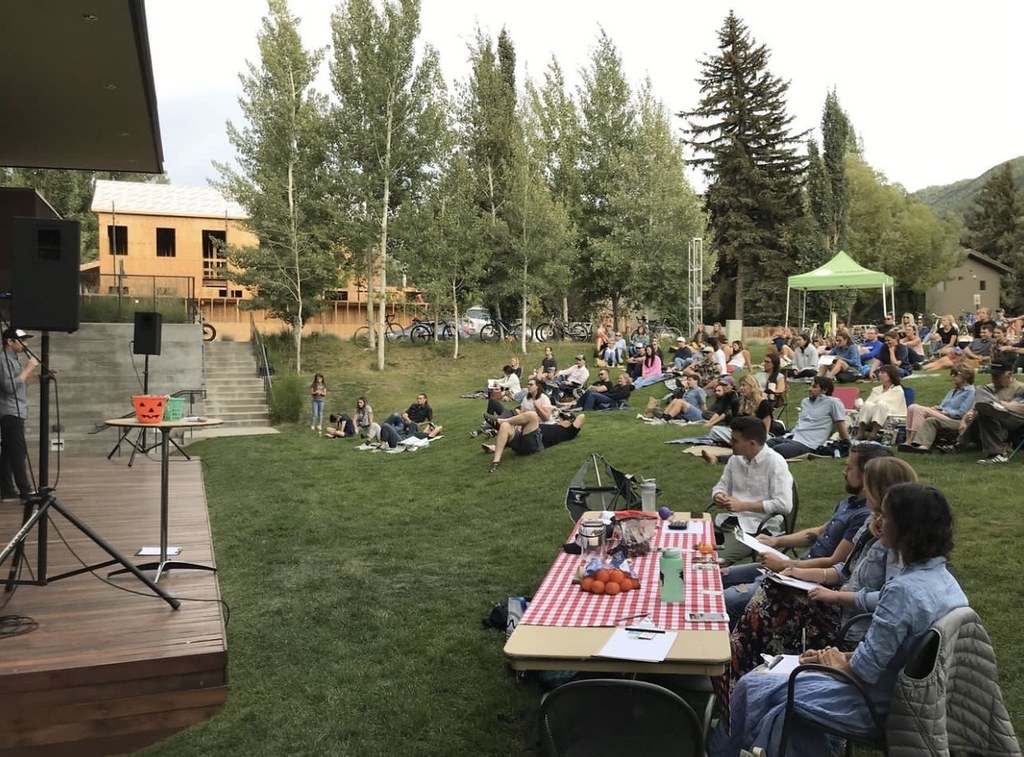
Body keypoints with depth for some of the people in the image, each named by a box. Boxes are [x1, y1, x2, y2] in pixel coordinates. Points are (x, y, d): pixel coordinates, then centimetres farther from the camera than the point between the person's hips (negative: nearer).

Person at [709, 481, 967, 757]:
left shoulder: (903, 590, -30)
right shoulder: (944, 579, -1)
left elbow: (865, 669, -25)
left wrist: (839, 665, -5)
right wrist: (844, 656, 8)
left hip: (871, 704, -9)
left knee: (752, 687, 6)